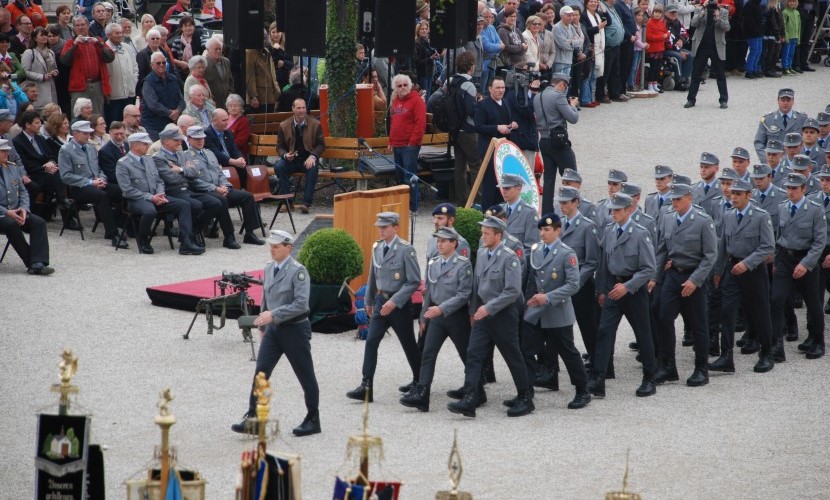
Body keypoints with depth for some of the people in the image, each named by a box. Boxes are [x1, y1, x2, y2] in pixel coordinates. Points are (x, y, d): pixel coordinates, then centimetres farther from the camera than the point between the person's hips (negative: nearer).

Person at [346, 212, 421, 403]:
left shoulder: (406, 250, -14)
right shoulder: (377, 247, 5)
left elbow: (414, 281, -16)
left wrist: (395, 301, -21)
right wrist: (369, 300, 22)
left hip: (399, 303, -5)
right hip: (381, 301, 5)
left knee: (408, 344, 9)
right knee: (371, 342, -7)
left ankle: (420, 382, 30)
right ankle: (366, 387, -9)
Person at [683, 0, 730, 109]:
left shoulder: (723, 12, 2)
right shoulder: (700, 9, 4)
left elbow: (727, 27, -6)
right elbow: (693, 23, -6)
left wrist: (718, 18, -22)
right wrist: (701, 14, -22)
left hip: (717, 47, -1)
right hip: (701, 46, 1)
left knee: (720, 75, 3)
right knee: (696, 74, 4)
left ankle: (723, 100, 8)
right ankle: (691, 99, 10)